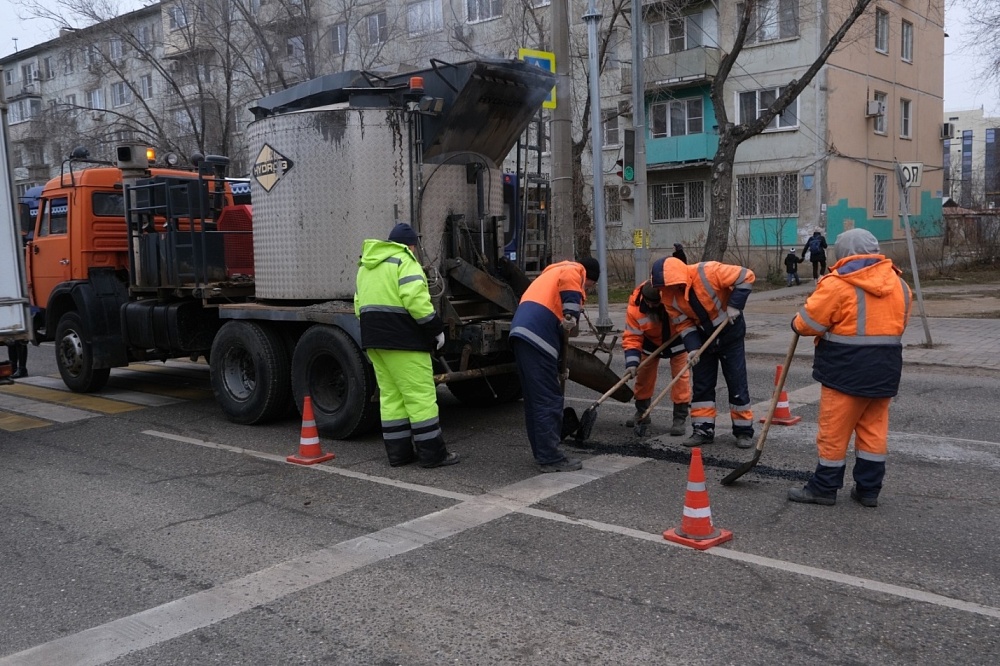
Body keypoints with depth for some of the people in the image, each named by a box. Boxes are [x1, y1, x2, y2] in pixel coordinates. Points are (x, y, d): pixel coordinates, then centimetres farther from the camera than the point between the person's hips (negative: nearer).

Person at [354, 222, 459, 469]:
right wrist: (436, 328, -12)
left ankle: (398, 452, 14)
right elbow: (415, 298, -20)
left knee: (390, 395, 12)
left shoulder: (367, 266, 20)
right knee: (420, 395, -4)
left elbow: (360, 303, 20)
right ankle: (432, 453, -2)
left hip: (373, 338, 9)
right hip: (402, 338, -9)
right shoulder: (404, 261, -7)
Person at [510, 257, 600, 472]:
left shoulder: (553, 272, 34)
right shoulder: (574, 271, 7)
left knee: (534, 398, 14)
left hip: (521, 332, 9)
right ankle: (551, 458, -2)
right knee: (548, 399, -5)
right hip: (537, 335, -9)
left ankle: (542, 452, 22)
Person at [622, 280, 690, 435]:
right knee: (644, 376, 8)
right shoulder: (635, 308, -33)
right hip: (651, 341, 1)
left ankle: (680, 418, -1)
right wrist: (632, 362, -36)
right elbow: (632, 337, -26)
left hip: (677, 338, -1)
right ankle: (641, 412, 28)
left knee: (681, 375, -9)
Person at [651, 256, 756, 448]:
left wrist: (735, 305, -27)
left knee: (737, 383, 1)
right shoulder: (668, 296, -15)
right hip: (703, 337, 4)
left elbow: (746, 276, -25)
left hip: (730, 333, -4)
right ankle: (703, 430, 14)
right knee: (702, 385, 5)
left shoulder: (708, 272, -31)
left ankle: (744, 431, 11)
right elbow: (683, 323, -8)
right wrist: (693, 347, -21)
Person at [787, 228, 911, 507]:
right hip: (885, 369, 7)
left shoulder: (837, 284, -13)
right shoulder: (899, 283, 9)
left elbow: (807, 323, -11)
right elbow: (898, 325, 17)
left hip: (847, 369, -6)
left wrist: (796, 325, 10)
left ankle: (824, 487, 13)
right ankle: (868, 489, 19)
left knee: (834, 430, 4)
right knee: (874, 429, 13)